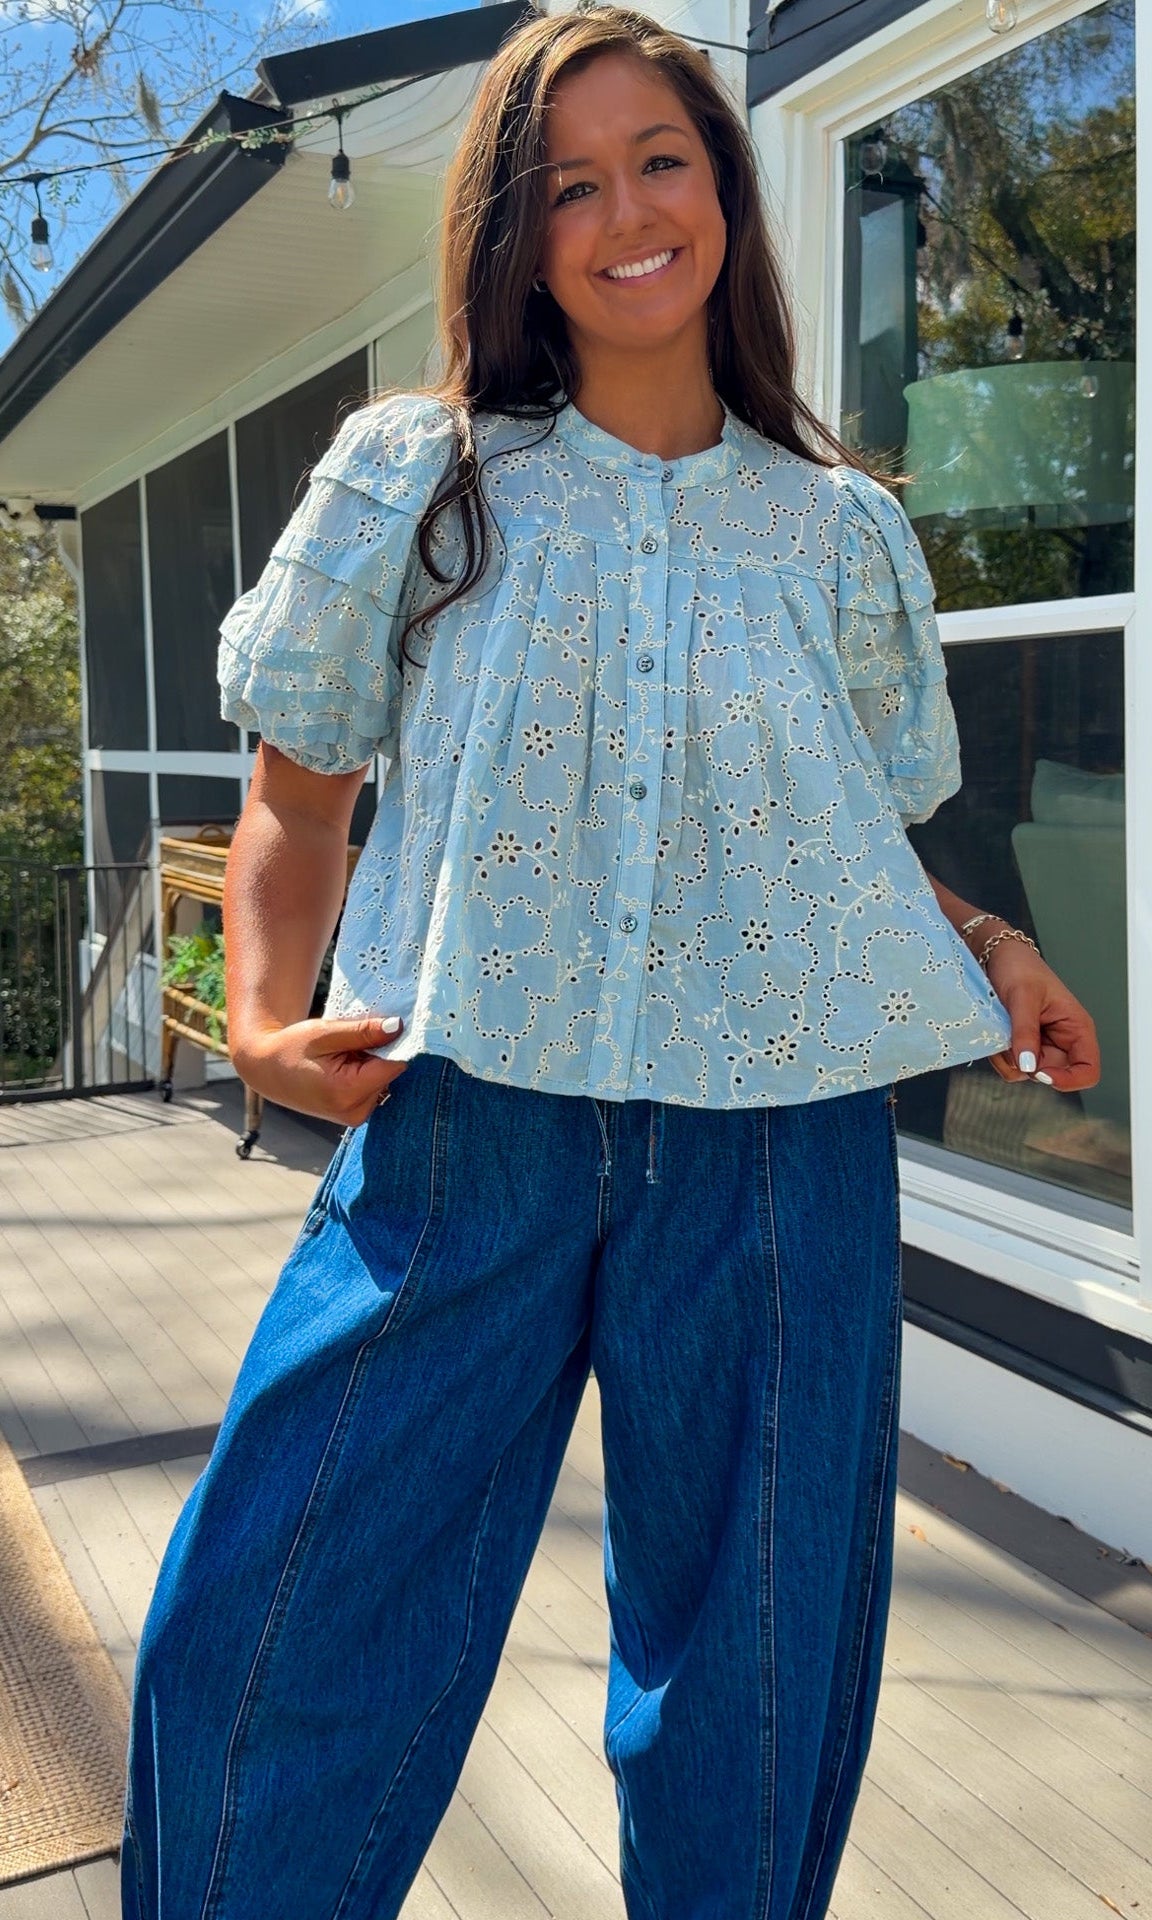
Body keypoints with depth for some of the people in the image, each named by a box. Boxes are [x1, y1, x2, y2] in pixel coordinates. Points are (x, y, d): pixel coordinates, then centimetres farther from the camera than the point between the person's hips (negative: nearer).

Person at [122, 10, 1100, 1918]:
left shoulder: (840, 531, 10)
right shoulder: (411, 475, 5)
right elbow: (300, 793, 8)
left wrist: (979, 945, -1)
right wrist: (267, 1016, -7)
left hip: (776, 1142, 2)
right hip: (463, 1120, -1)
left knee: (757, 1684, 12)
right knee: (259, 1642, 1)